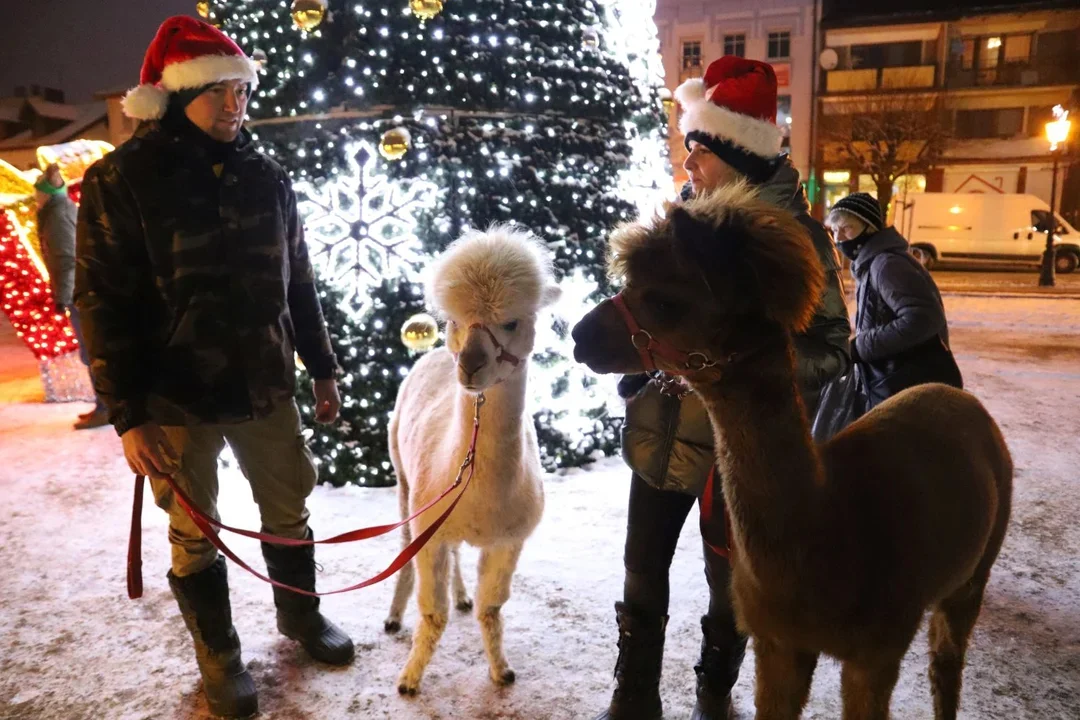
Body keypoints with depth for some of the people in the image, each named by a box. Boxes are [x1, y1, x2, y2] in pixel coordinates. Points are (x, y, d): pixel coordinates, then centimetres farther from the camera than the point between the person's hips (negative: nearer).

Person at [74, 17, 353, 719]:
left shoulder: (267, 177, 4)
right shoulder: (122, 179, -8)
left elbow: (298, 283, 9)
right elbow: (103, 302, -9)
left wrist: (322, 368, 11)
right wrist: (126, 414, -12)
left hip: (266, 387, 4)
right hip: (176, 399, -3)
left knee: (289, 510, 16)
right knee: (195, 535, 12)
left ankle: (301, 614, 41)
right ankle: (220, 656, 33)